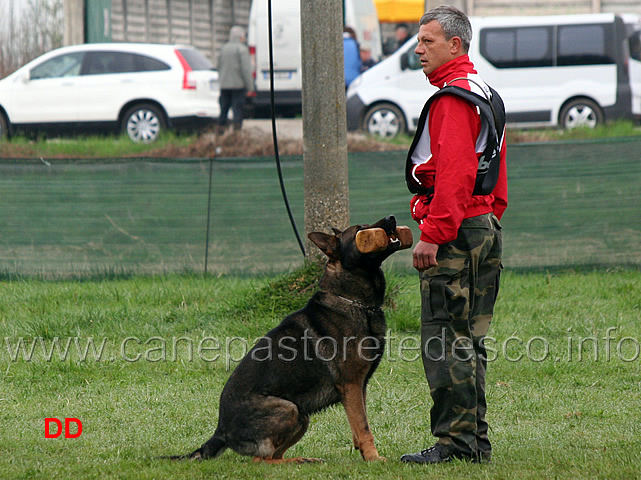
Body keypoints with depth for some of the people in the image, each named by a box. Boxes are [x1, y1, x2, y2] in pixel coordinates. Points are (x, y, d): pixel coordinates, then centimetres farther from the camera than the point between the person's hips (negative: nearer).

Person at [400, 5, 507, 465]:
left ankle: (455, 441, -8)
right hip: (485, 228, 10)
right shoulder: (485, 95, 19)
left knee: (445, 340, -8)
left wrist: (432, 235, -22)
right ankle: (475, 440, 15)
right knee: (469, 340, 12)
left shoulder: (454, 99, -14)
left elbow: (454, 173, -22)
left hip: (454, 234, -10)